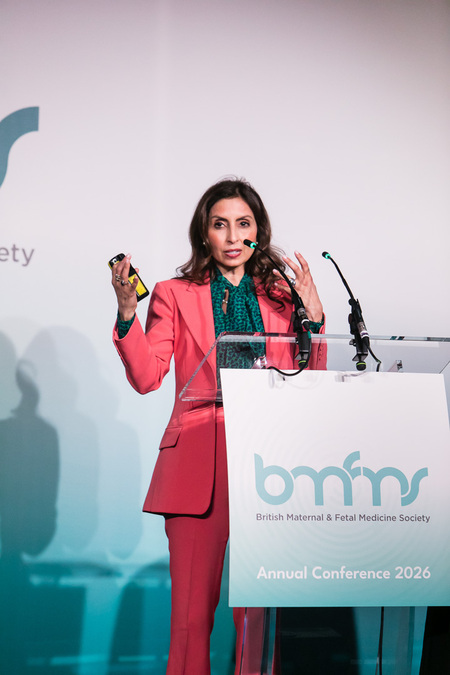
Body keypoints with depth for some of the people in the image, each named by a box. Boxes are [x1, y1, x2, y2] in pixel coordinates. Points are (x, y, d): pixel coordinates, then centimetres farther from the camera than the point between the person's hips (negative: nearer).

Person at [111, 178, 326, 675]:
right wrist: (126, 313, -14)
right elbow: (146, 377, -2)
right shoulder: (174, 295, 10)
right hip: (199, 464, -2)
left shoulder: (280, 296, 15)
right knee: (193, 602, -1)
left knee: (261, 605, 2)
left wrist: (313, 316, -2)